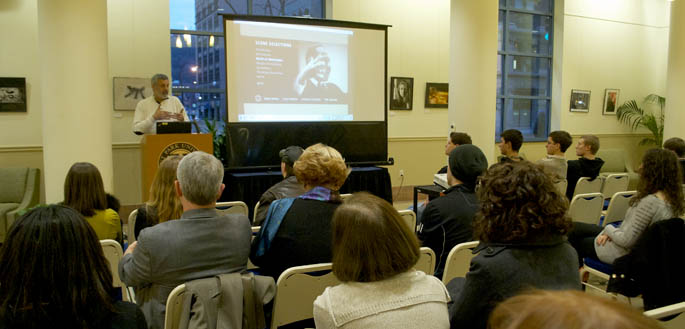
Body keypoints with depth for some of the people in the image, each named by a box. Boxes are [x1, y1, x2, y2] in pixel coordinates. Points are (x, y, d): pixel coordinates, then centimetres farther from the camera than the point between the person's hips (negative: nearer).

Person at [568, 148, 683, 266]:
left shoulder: (649, 202, -32)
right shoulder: (672, 200, -4)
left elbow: (626, 241, -28)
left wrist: (608, 229, -10)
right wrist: (612, 233, -2)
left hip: (624, 255, -9)